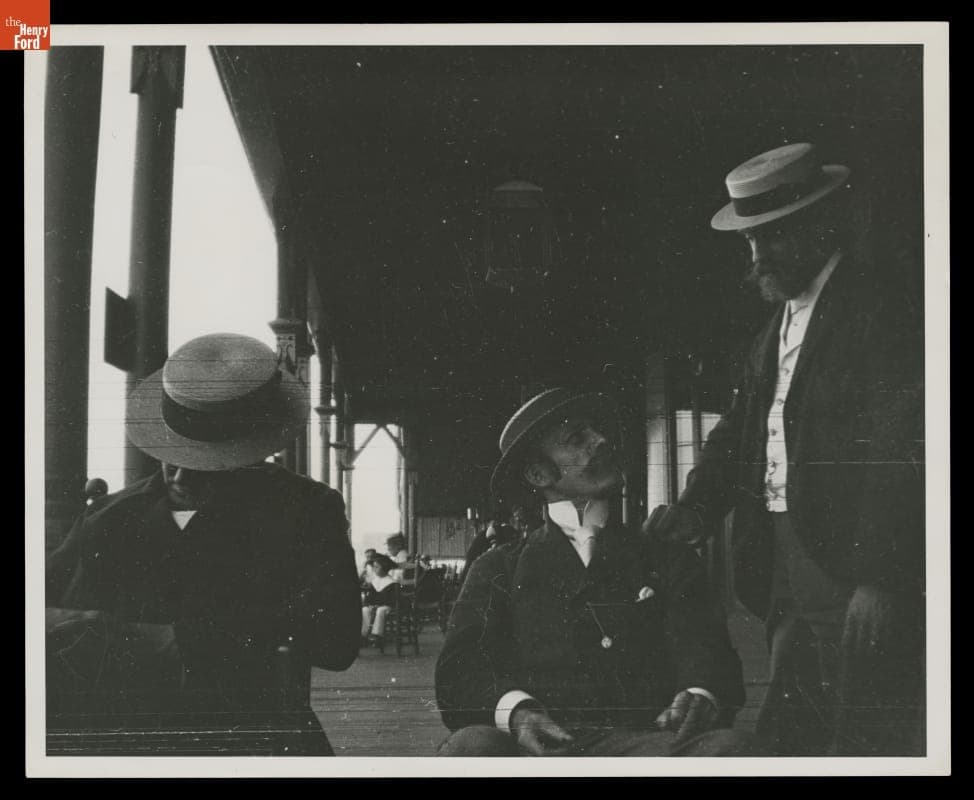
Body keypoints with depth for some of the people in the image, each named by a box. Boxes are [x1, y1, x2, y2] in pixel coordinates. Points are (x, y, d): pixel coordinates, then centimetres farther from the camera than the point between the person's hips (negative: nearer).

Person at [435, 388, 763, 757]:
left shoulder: (667, 558, 22)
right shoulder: (498, 570, 18)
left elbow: (704, 648, 6)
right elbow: (460, 673, 5)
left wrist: (701, 695, -21)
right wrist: (514, 710, -20)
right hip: (535, 748, -1)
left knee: (732, 749, -32)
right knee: (471, 747, -36)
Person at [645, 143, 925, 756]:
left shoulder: (879, 309, -11)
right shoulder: (777, 326, 17)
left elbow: (899, 452, -18)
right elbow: (739, 427, 16)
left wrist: (880, 580, -22)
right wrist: (697, 505, -1)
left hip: (854, 567, -8)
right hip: (787, 561, 8)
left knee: (866, 739, -4)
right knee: (795, 732, 14)